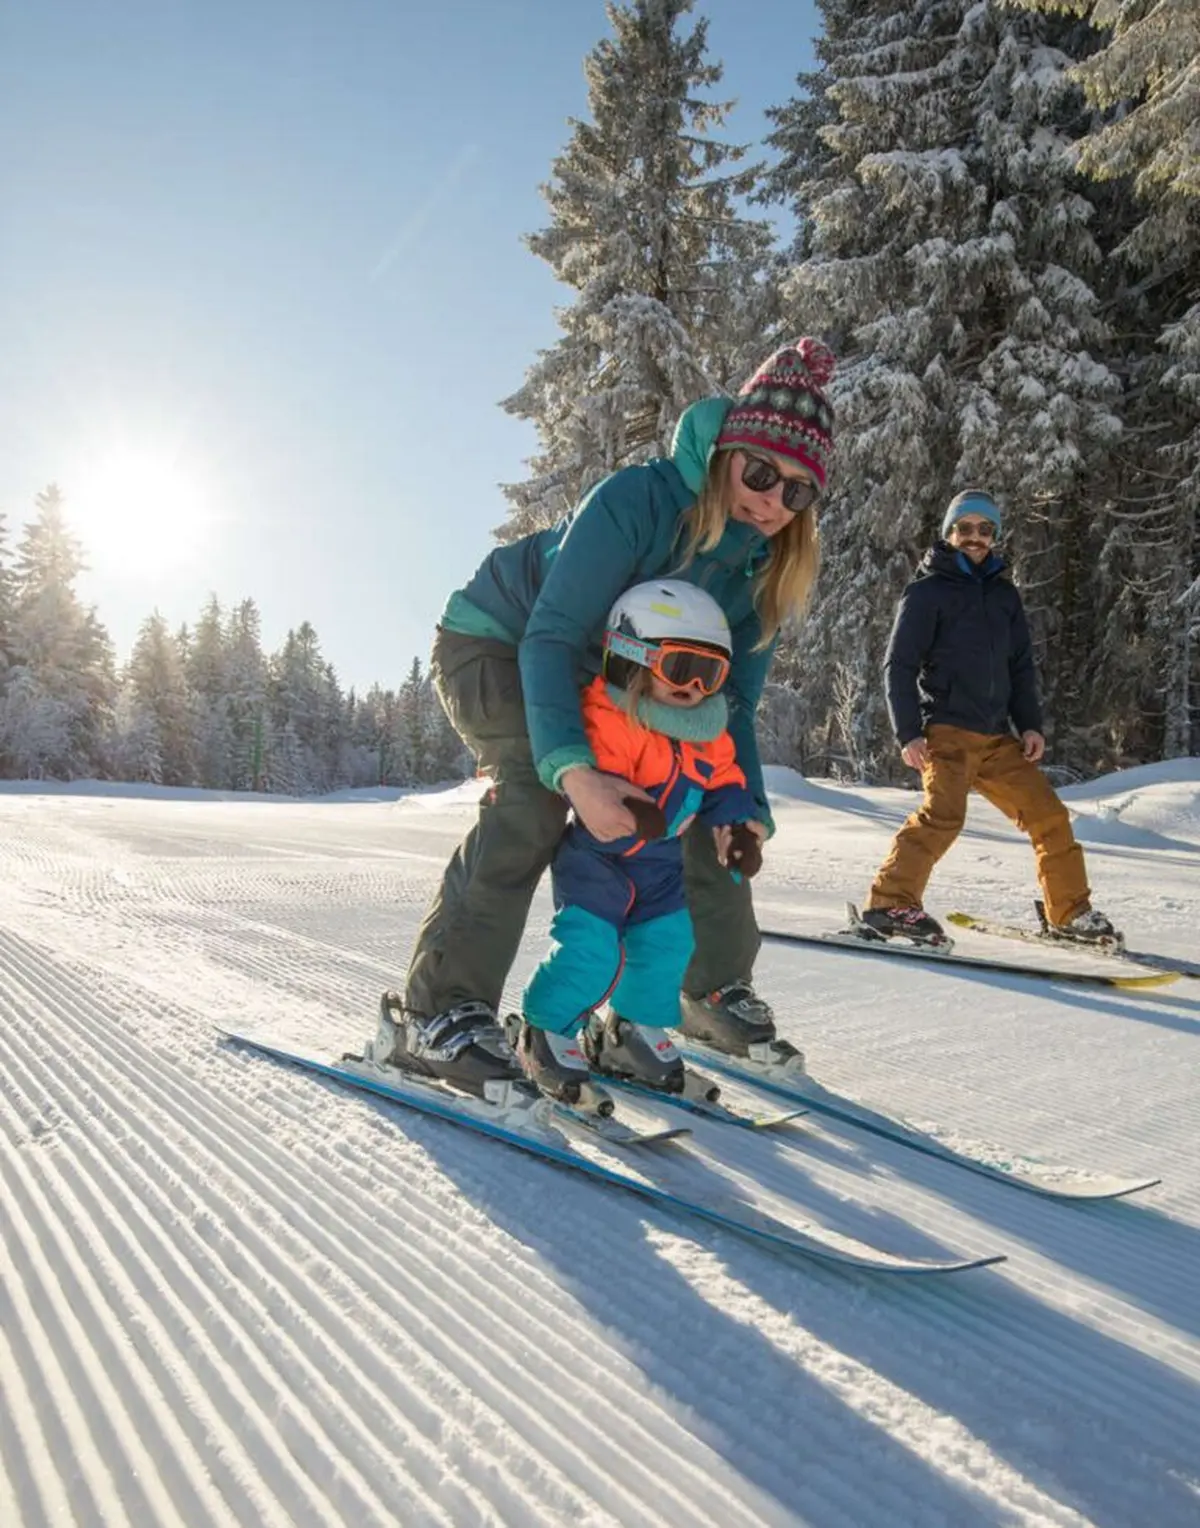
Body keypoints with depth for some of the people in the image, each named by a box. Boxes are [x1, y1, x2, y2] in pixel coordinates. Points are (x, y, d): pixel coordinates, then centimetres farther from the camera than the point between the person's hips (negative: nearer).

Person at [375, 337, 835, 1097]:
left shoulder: (769, 566, -12)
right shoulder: (638, 499, -32)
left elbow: (731, 702, -8)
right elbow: (551, 637, -37)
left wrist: (747, 812, -22)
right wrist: (573, 767, -51)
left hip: (608, 684, 7)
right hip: (500, 643, -6)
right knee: (535, 789, -31)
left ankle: (716, 987, 14)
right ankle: (434, 1008, -25)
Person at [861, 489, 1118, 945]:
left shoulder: (1004, 594, 19)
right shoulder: (927, 591, 1)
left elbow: (1021, 666, 21)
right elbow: (899, 666, -4)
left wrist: (1030, 724, 9)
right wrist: (908, 733, -13)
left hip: (997, 737, 6)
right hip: (946, 731, -6)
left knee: (1048, 814, 7)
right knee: (944, 813, -27)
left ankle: (1071, 911, 20)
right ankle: (891, 901, -23)